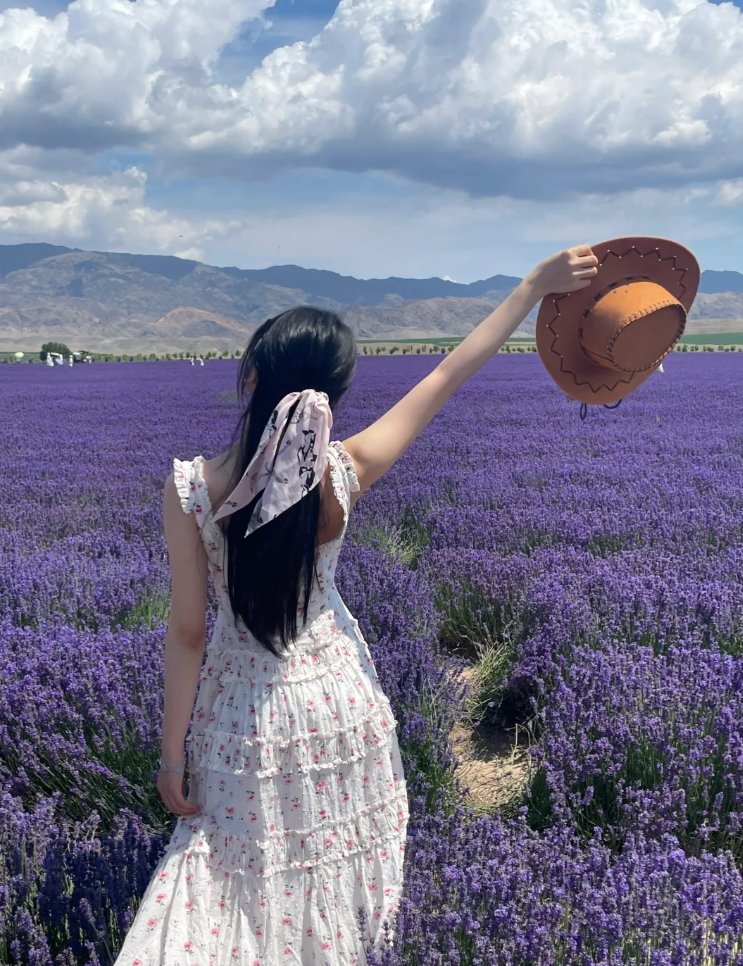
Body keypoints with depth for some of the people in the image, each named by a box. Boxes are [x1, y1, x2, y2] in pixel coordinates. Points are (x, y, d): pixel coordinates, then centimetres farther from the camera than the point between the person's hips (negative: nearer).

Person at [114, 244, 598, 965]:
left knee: (251, 874, 20)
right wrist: (537, 283, 0)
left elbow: (187, 633, -16)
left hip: (242, 712, -2)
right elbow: (446, 378, -10)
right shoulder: (344, 474, -19)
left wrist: (172, 753, -2)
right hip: (337, 697, 2)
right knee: (327, 865, 26)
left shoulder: (191, 487, -23)